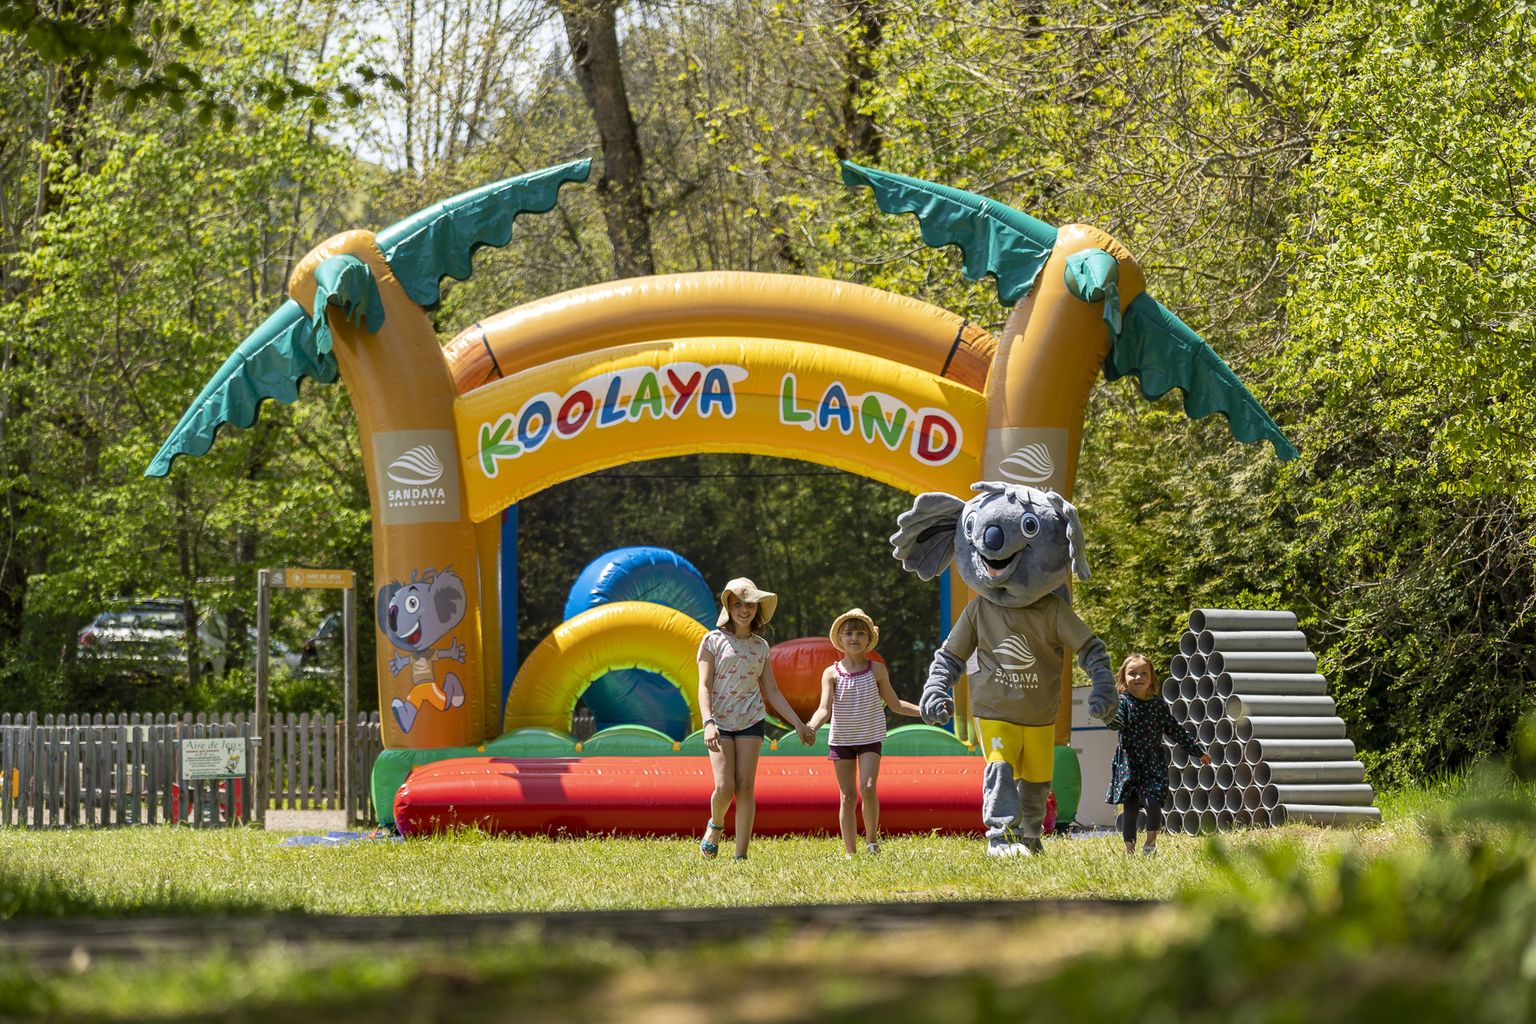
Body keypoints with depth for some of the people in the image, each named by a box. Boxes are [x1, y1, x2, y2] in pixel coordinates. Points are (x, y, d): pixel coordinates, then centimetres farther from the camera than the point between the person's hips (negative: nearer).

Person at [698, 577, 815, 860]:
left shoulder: (760, 646, 11)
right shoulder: (713, 641, -1)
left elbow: (772, 692, 15)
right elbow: (704, 687, -8)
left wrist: (798, 724, 11)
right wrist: (708, 723, -23)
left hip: (751, 720, 3)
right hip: (720, 721, -3)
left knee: (745, 787, -6)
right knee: (725, 787, -14)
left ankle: (741, 856, -5)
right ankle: (715, 825, 19)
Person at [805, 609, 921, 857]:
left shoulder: (876, 671, 0)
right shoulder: (832, 673, -4)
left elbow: (894, 703, 11)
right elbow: (825, 708, -14)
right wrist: (812, 726, -35)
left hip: (870, 738, 0)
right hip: (841, 739, 0)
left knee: (868, 788, -18)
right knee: (847, 797, 3)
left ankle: (872, 839, 0)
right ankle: (850, 851, 8)